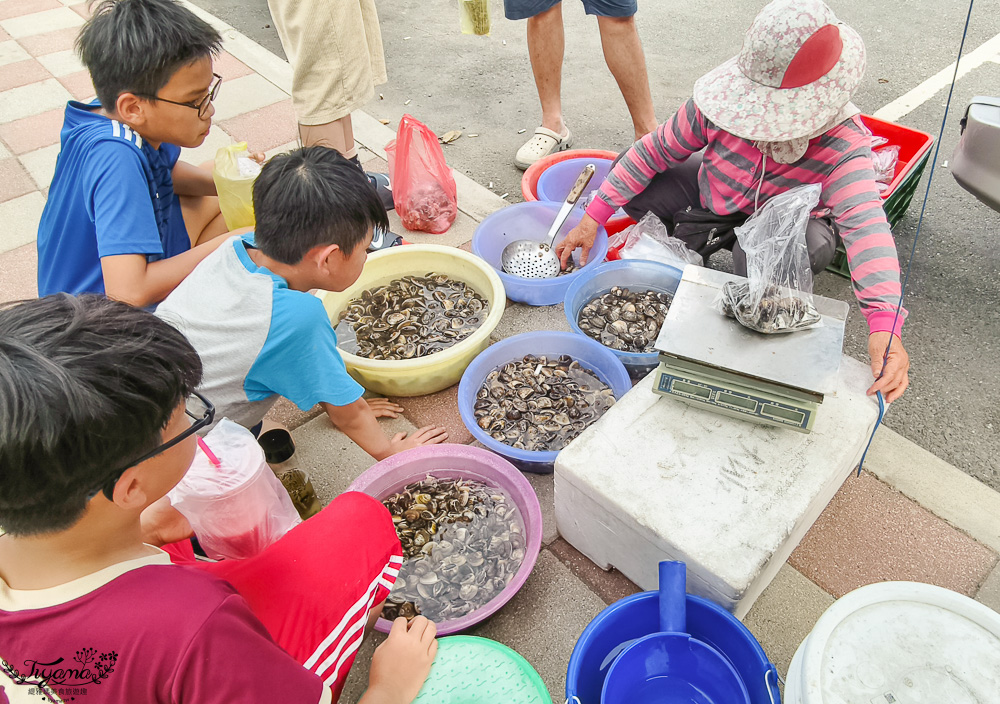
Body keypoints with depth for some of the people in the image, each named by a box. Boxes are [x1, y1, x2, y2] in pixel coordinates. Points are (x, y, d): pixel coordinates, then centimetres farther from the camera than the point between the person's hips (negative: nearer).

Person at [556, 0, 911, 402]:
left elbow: (865, 226, -48)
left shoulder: (844, 146, -35)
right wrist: (593, 219, -20)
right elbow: (656, 150, -17)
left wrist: (884, 325, -63)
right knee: (628, 175, -17)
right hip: (712, 196, 2)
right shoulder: (722, 103, -28)